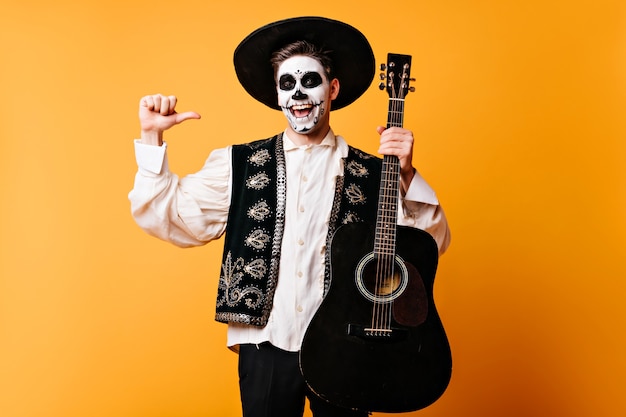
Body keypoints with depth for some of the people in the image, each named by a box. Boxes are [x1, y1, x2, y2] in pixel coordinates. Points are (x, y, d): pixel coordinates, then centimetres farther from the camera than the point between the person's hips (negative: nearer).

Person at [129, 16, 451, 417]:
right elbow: (167, 217, -1)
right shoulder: (237, 165, 2)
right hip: (265, 347, 0)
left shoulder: (372, 174, -1)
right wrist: (153, 137, -8)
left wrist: (406, 175, -17)